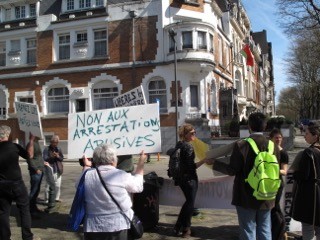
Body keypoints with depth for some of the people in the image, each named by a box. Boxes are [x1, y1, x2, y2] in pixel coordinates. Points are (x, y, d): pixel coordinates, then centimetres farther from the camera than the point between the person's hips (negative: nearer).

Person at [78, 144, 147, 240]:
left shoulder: (87, 175, -8)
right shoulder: (122, 176, -15)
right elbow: (138, 186, 4)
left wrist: (86, 167, 25)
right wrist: (141, 164, 13)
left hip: (92, 226, 2)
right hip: (117, 226, -2)